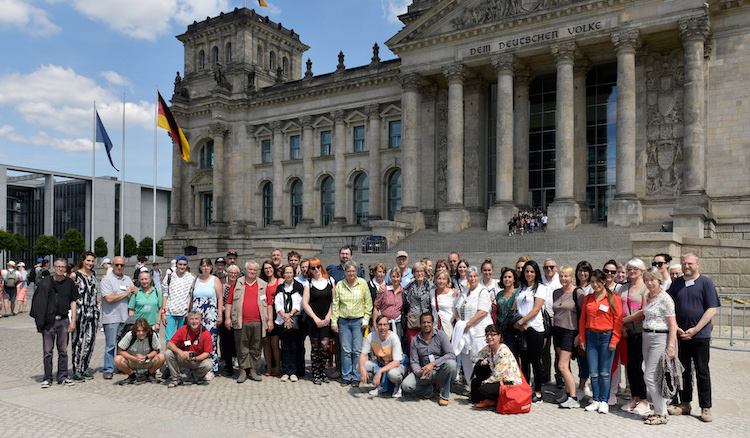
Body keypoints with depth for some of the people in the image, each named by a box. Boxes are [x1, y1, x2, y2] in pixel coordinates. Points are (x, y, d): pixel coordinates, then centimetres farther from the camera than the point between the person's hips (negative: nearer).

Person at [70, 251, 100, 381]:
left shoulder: (93, 274, 13)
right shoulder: (75, 275, -4)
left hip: (93, 310, 5)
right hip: (80, 310, -5)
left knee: (91, 340, 6)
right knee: (77, 340, 1)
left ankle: (85, 368, 17)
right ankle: (76, 371, 8)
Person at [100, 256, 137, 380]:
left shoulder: (128, 279, 16)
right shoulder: (107, 280, -4)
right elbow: (109, 299, -14)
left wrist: (136, 291, 1)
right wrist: (126, 293, -8)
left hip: (125, 318, 5)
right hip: (111, 318, -5)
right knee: (110, 345, -2)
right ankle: (108, 370, 5)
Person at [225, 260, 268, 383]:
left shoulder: (263, 285, 10)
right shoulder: (237, 284, 9)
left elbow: (268, 303, 9)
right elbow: (229, 302, 8)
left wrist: (270, 320, 3)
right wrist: (227, 317, 0)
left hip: (258, 322, 1)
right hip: (241, 323, -1)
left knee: (256, 348, 6)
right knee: (242, 348, 3)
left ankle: (253, 371, 15)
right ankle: (243, 371, 12)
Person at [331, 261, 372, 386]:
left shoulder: (362, 283, 1)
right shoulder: (339, 285, 4)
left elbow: (368, 303, 4)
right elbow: (335, 304, 6)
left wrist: (366, 319, -2)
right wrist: (334, 322, 2)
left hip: (358, 321, -1)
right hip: (343, 321, 1)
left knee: (357, 350, 0)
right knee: (345, 350, 3)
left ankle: (356, 377, 10)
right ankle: (346, 376, 14)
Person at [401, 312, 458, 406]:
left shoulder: (441, 335, -5)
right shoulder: (415, 340, 3)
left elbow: (451, 355, -17)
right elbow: (414, 362, 2)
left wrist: (433, 364, -29)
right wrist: (419, 372, -22)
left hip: (440, 372, -2)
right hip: (425, 373, 2)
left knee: (451, 363, -35)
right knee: (406, 385, -23)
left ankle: (445, 395, -13)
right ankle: (428, 390, 8)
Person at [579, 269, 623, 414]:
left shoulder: (614, 298, -2)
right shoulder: (588, 298, 10)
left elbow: (618, 321, -4)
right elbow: (582, 319, 12)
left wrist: (614, 341, -9)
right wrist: (582, 338, 7)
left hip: (606, 337, -3)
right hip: (591, 337, 3)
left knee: (605, 372, 1)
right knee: (593, 372, 5)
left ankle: (604, 401, 13)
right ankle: (595, 400, 16)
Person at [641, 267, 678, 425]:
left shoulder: (665, 298, -12)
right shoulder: (647, 296, 11)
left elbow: (673, 324, -14)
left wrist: (671, 346, -18)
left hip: (660, 338, -8)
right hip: (646, 338, 8)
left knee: (649, 376, -9)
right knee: (652, 377, 10)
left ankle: (662, 414, 2)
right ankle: (659, 410, 19)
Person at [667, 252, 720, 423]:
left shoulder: (706, 282, -3)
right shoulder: (676, 283, 8)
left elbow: (712, 309, -7)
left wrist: (694, 330, -13)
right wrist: (677, 328, -4)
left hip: (700, 335, -3)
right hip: (681, 335, 4)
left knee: (702, 372, 3)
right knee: (683, 371, 10)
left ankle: (705, 408, 13)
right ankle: (684, 404, 20)